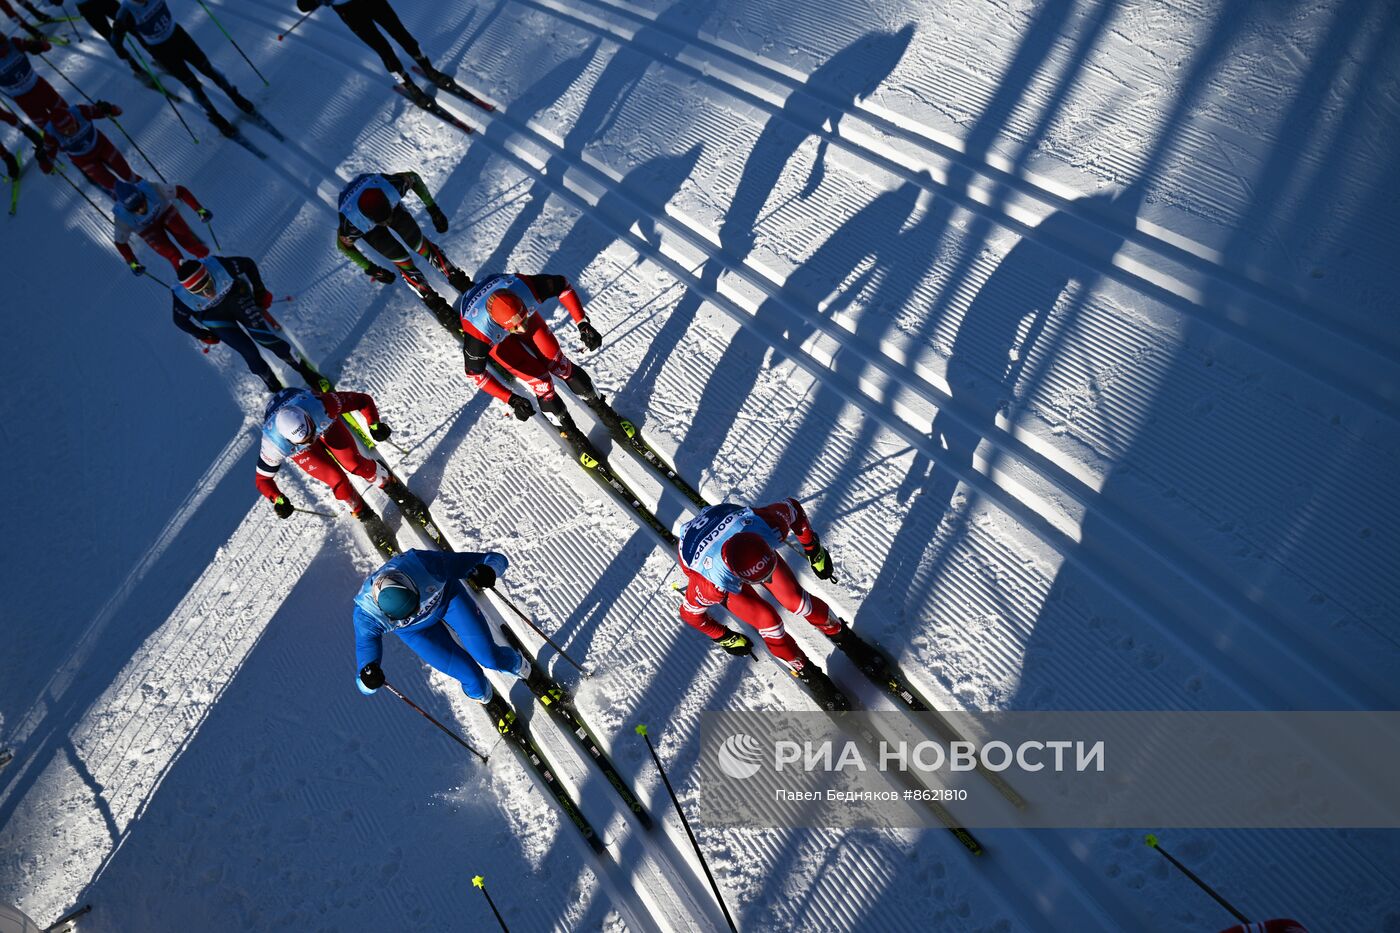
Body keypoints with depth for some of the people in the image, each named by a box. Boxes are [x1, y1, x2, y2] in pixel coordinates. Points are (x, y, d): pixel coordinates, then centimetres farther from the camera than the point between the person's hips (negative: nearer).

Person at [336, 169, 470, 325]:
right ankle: (433, 301, 11)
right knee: (402, 260, -6)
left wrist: (433, 208, -18)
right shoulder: (350, 224, -42)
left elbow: (414, 178, -18)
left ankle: (456, 277, 20)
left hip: (390, 202, 2)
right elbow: (344, 245, -19)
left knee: (419, 243, -1)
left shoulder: (391, 185, -41)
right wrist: (371, 269, -16)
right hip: (366, 226, -2)